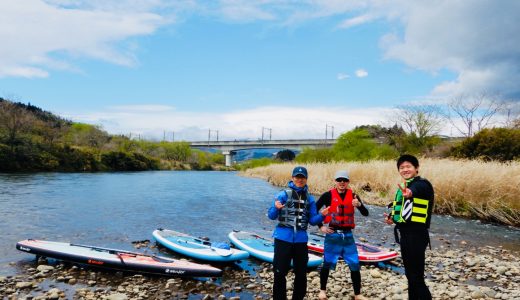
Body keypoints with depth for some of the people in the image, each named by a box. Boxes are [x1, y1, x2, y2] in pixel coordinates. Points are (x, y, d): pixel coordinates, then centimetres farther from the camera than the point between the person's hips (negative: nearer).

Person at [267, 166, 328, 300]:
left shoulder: (309, 198, 6)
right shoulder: (284, 194, -6)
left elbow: (312, 220, 8)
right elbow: (271, 216, -6)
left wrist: (322, 215, -11)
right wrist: (276, 208, -28)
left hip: (301, 239, 4)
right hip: (283, 238, -3)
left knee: (301, 273, 13)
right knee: (280, 272, 0)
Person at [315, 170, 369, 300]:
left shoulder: (353, 196, 1)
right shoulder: (328, 195, -7)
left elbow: (366, 213, -6)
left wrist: (359, 204, -25)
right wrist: (320, 226, -3)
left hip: (347, 235, 2)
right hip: (332, 234, -2)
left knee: (355, 265, 3)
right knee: (327, 263, 8)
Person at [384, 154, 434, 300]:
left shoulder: (422, 184, -12)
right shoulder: (404, 187, 16)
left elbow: (417, 190, -39)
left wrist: (410, 193, -61)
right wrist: (393, 217, 9)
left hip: (416, 234, -9)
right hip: (405, 234, 9)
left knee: (417, 277, -8)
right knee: (410, 274, 19)